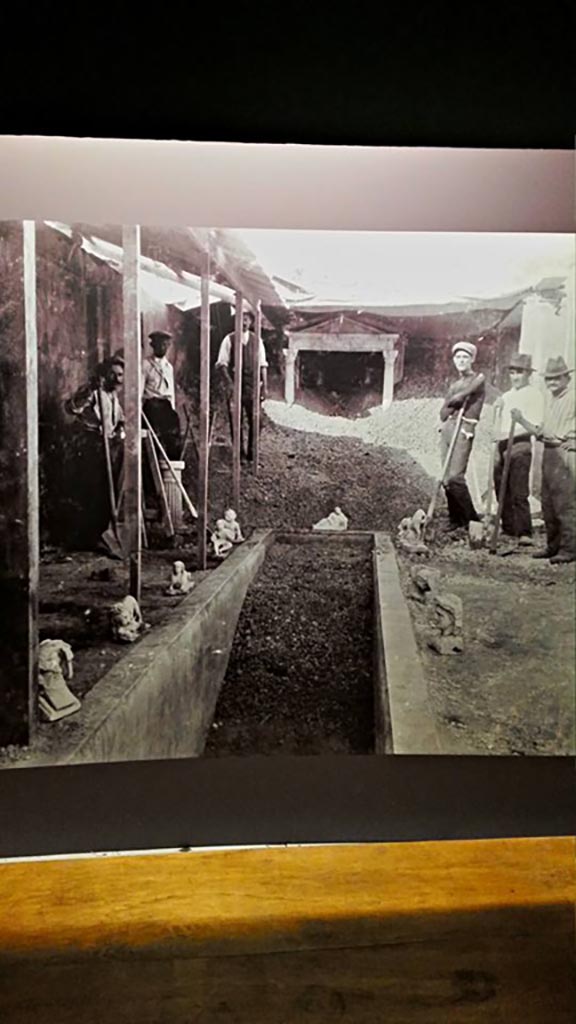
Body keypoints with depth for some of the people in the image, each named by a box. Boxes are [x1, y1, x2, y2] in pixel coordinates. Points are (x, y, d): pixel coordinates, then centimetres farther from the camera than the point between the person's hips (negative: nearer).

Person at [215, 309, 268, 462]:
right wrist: (229, 383, -13)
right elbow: (222, 363, -2)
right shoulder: (229, 339, 1)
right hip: (235, 385, -2)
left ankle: (251, 453, 11)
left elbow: (263, 365, 8)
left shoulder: (257, 340, 8)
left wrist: (264, 386, 2)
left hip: (252, 385, 2)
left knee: (254, 420, 0)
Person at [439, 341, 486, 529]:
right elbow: (443, 413, 14)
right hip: (447, 429, 7)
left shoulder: (479, 379, 2)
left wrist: (452, 401, 10)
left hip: (464, 431, -7)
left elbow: (457, 398, -9)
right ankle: (456, 519, 9)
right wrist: (455, 404, -2)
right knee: (446, 478, 1)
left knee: (455, 476, -17)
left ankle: (471, 517, -3)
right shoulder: (454, 386, 22)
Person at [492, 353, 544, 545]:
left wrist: (521, 420, -27)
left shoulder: (534, 395, -2)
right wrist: (496, 409, 10)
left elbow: (536, 427, -14)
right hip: (501, 446, 7)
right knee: (502, 491, 9)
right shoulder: (506, 396, 20)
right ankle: (508, 528, 19)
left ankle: (524, 533, -11)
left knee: (519, 493, -12)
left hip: (520, 445, -7)